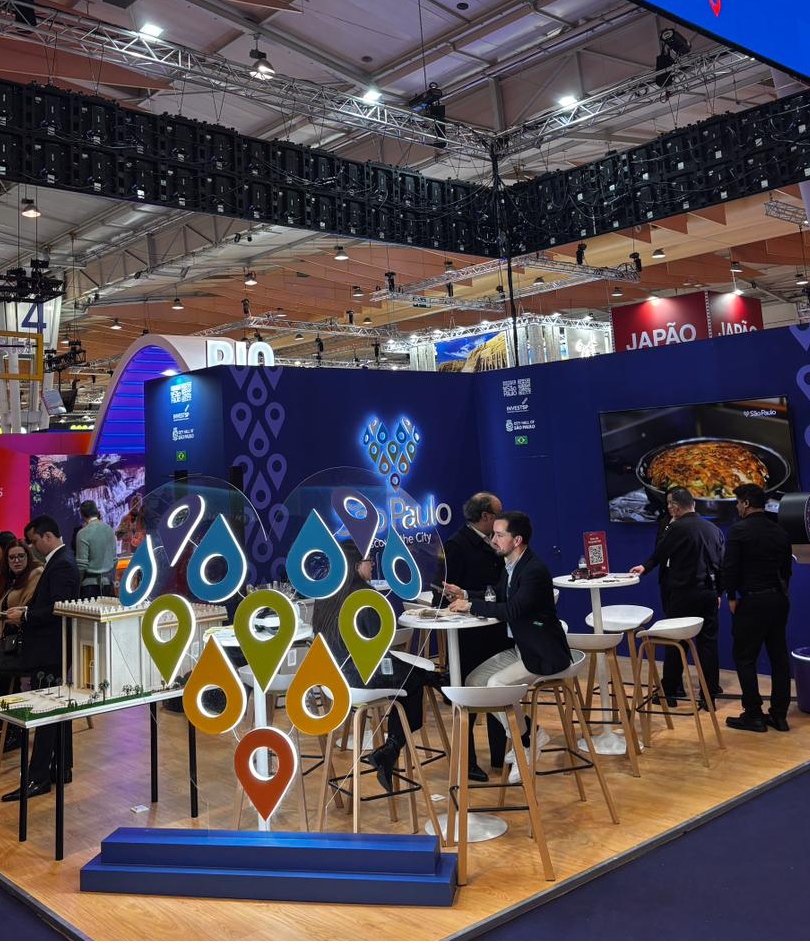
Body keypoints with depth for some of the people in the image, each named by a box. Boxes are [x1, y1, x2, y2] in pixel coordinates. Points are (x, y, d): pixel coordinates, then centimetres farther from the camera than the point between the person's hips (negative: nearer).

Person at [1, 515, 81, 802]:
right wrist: (25, 610, 5)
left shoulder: (61, 565, -17)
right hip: (53, 648, 11)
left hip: (49, 650, -11)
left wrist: (24, 616, -16)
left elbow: (57, 609, -24)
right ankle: (61, 768, 26)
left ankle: (38, 778, 0)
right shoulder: (59, 561, 14)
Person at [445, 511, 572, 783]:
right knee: (473, 681, 0)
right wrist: (465, 595, 2)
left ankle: (525, 748, -4)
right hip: (519, 647, 10)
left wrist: (471, 605, -22)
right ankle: (530, 733, 11)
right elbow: (498, 598, 17)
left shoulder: (535, 570, -23)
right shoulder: (510, 566, 6)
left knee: (497, 684, -27)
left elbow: (512, 610, -31)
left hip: (542, 653, -10)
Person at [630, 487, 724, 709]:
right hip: (709, 592, 5)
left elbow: (659, 554, 1)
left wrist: (645, 567, 20)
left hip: (684, 593, -5)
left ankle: (669, 692, 13)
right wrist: (717, 592, 18)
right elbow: (721, 562, 11)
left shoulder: (676, 528, -12)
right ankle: (709, 695, 11)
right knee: (708, 642, 8)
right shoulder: (713, 529, 7)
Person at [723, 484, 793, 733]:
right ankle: (779, 715, 17)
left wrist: (732, 597, -2)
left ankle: (753, 716, 4)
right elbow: (787, 568, 12)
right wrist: (780, 592, 17)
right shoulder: (780, 532, 8)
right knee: (779, 657, 11)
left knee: (745, 658, 2)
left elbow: (729, 567, -14)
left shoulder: (739, 530, -12)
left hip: (752, 601, -7)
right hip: (779, 599, 7)